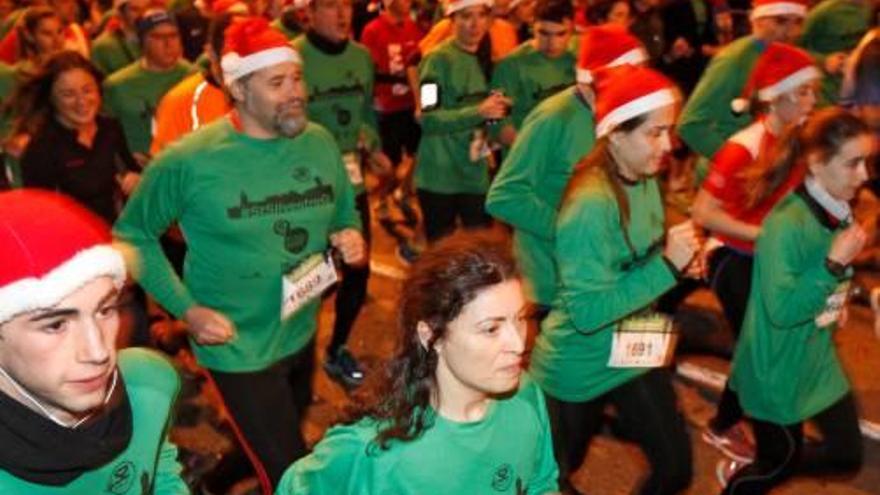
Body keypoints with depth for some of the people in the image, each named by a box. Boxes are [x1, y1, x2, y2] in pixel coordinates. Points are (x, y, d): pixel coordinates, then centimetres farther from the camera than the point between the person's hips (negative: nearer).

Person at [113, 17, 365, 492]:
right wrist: (187, 309, -15)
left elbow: (345, 212, 11)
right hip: (239, 347, -6)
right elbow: (132, 235, -7)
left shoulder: (320, 142, -4)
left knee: (282, 441, 29)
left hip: (303, 333, 6)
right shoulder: (188, 160, -18)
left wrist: (351, 236, -13)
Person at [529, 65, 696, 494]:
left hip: (632, 353, 7)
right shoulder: (591, 204, -29)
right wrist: (667, 266, -29)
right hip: (578, 367, -7)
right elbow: (586, 312, -31)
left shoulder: (646, 181, -4)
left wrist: (678, 260, -10)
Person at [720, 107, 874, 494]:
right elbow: (781, 312, -28)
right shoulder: (788, 224, -27)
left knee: (848, 456, 16)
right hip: (777, 368, -8)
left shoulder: (838, 213, -1)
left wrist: (837, 301, 0)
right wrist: (835, 263, -30)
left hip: (818, 359, 8)